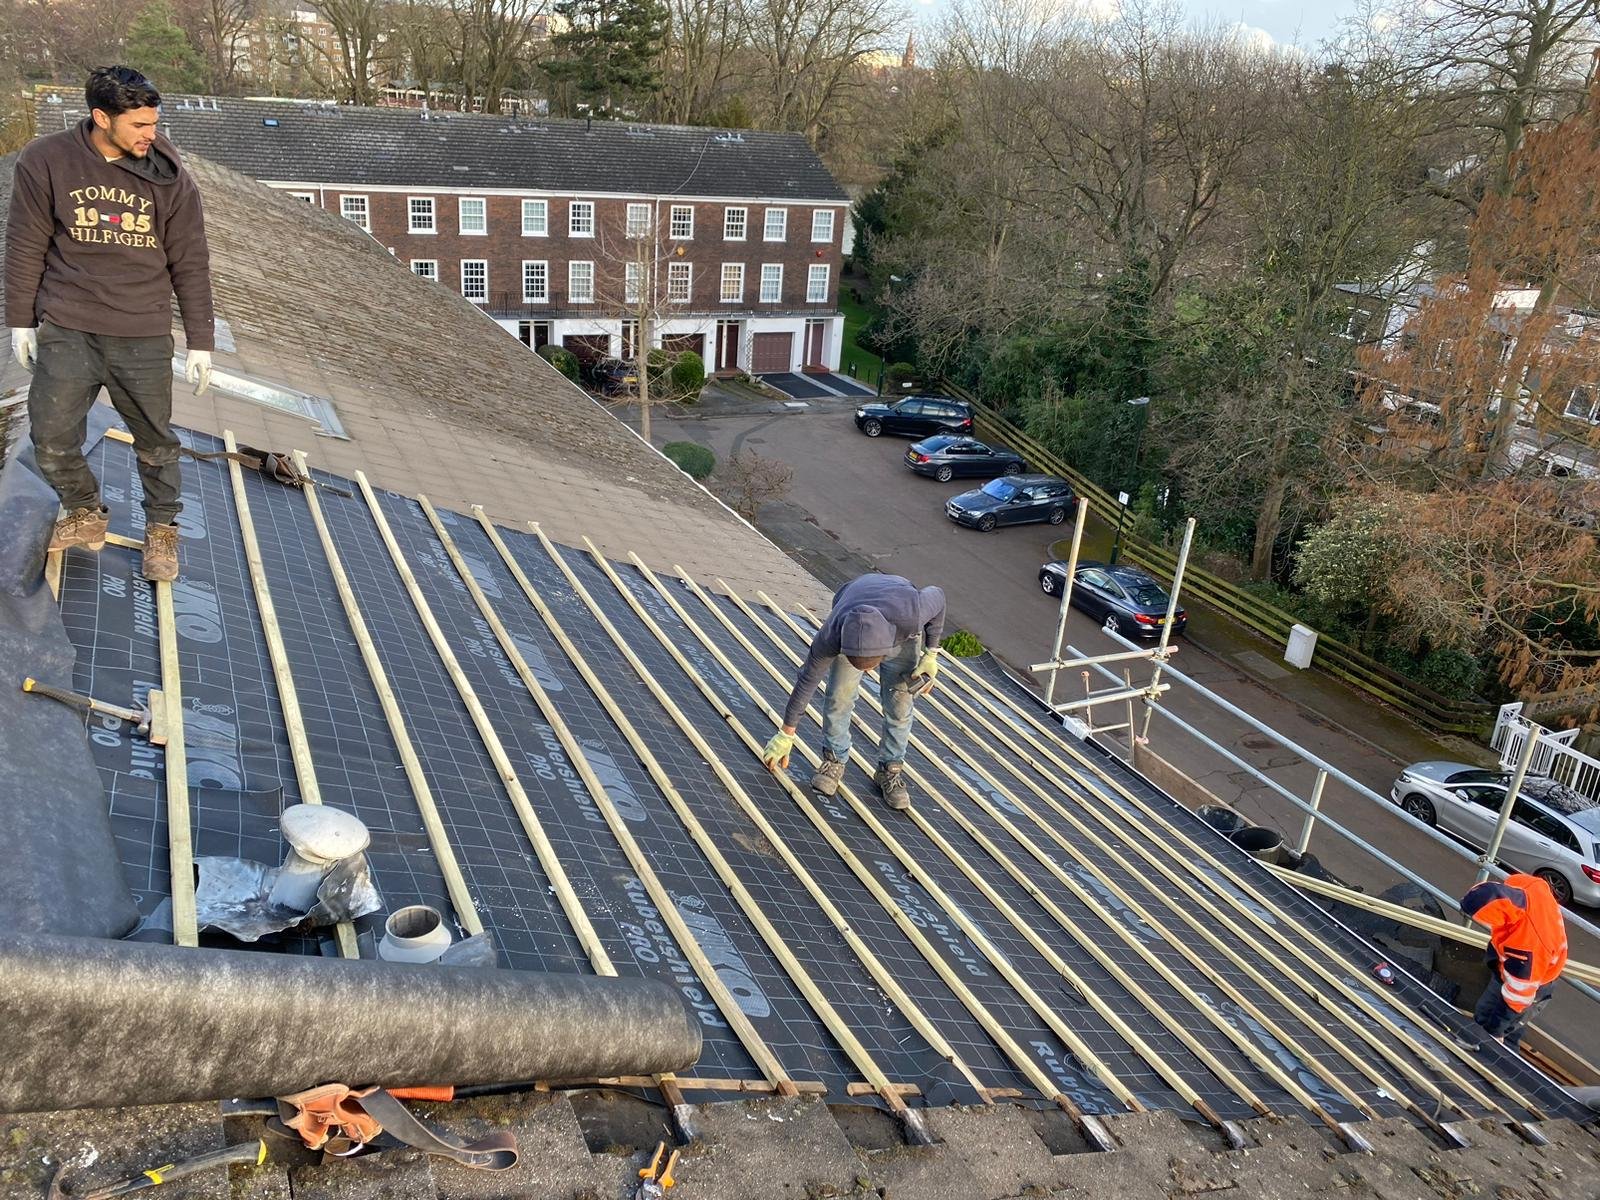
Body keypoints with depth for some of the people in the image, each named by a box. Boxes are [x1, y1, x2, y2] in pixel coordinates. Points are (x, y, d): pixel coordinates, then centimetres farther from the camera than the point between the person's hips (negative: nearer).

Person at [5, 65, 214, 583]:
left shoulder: (169, 176, -3)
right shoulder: (45, 161, -4)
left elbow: (190, 264, 1)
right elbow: (25, 247, 4)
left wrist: (200, 343, 1)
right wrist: (21, 321, 6)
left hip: (144, 337, 0)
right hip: (66, 331, 1)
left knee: (155, 442, 6)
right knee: (51, 441, 3)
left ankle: (162, 528, 26)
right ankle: (86, 513, 28)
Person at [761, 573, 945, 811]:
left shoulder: (910, 616, -46)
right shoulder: (830, 636, -40)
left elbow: (936, 595, -21)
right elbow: (807, 682, -23)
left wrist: (931, 654, -19)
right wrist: (785, 736, -13)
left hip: (904, 636, 0)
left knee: (899, 704, -5)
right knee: (840, 696, -10)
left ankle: (890, 769, 11)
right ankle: (834, 760, 9)